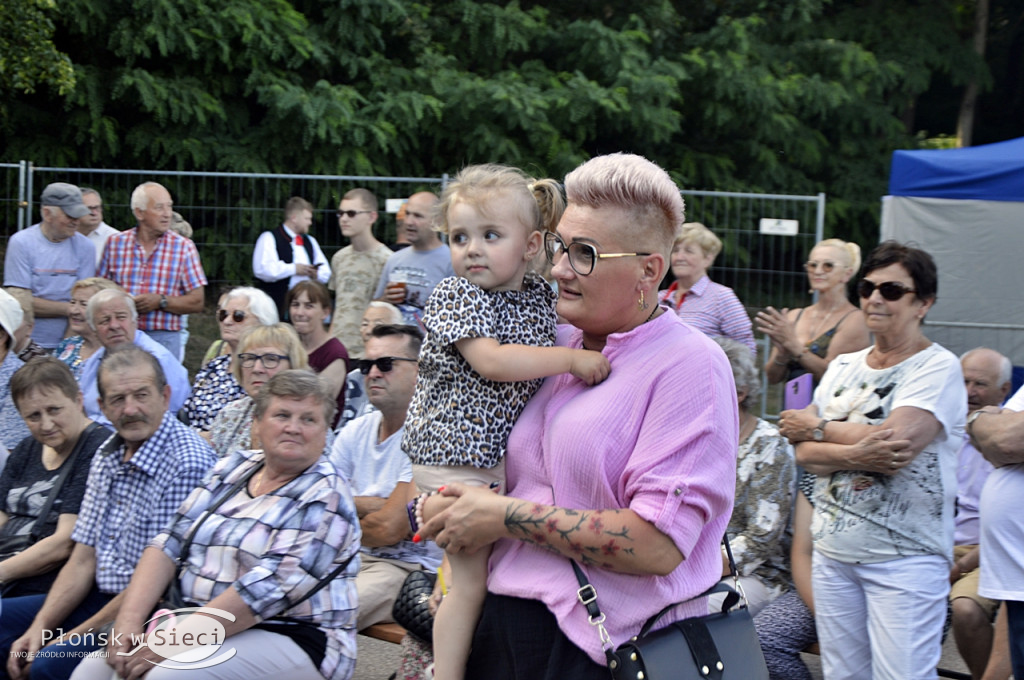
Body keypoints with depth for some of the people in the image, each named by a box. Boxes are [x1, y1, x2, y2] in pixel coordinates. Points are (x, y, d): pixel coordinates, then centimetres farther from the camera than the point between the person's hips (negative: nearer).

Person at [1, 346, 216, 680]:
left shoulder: (188, 464, -18)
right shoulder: (107, 457, 10)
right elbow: (83, 559, 11)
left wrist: (75, 637, -14)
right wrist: (40, 627, -2)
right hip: (100, 598, 9)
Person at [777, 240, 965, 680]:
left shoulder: (938, 368, -6)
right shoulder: (844, 367, 13)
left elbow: (897, 443, -20)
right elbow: (805, 453, 5)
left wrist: (816, 427, -5)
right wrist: (853, 455, -18)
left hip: (903, 558, -6)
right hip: (833, 551, 6)